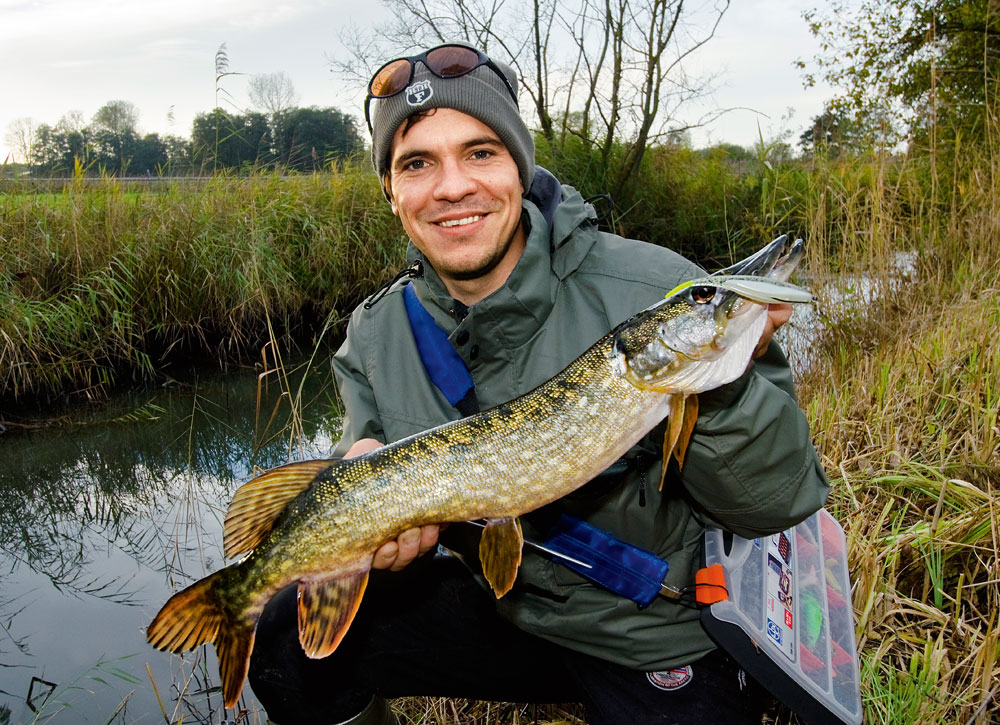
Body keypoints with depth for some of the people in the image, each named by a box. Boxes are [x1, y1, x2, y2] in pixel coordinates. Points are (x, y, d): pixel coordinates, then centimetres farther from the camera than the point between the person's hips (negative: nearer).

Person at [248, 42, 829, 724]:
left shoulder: (654, 291, -22)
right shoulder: (375, 340, -8)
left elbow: (778, 507, -18)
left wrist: (726, 381, -37)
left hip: (665, 641, -2)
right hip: (502, 609, 3)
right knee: (294, 641, -8)